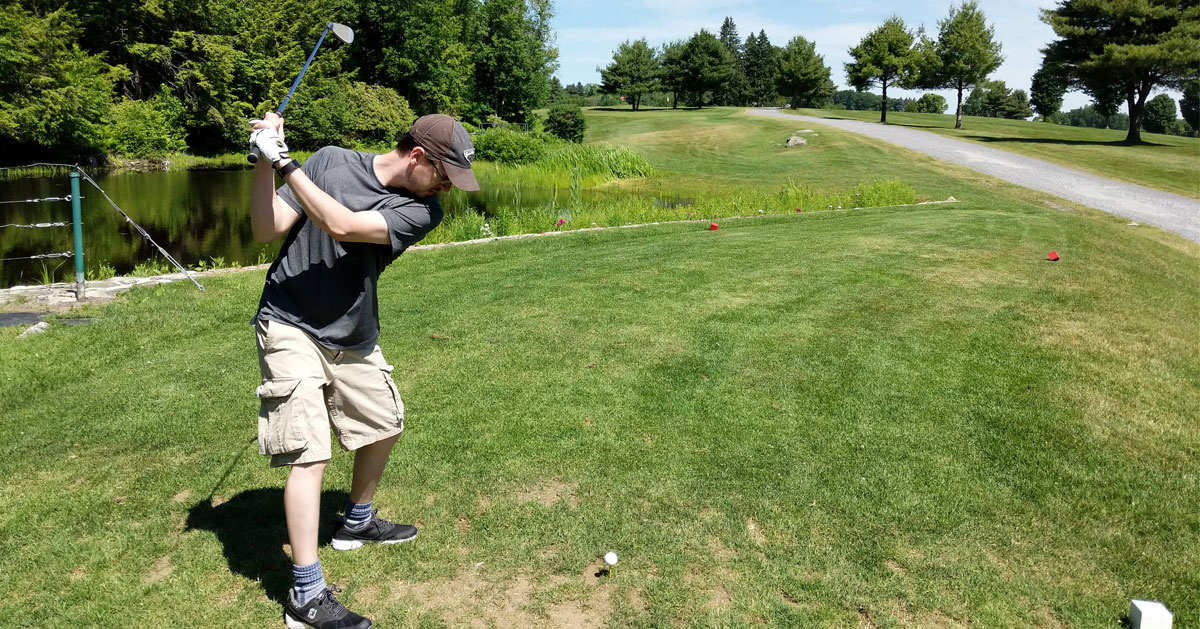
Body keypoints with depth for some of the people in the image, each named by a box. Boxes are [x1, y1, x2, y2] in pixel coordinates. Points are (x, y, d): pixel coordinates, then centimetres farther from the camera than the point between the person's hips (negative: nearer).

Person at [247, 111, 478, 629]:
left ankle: (357, 522, 46)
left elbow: (342, 225, -25)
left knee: (384, 425, 19)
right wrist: (265, 163, -25)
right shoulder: (331, 161, -9)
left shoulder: (422, 210, -9)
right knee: (310, 455, -13)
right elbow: (267, 231, -12)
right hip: (291, 327, -4)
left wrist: (286, 164, -26)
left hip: (354, 338, 5)